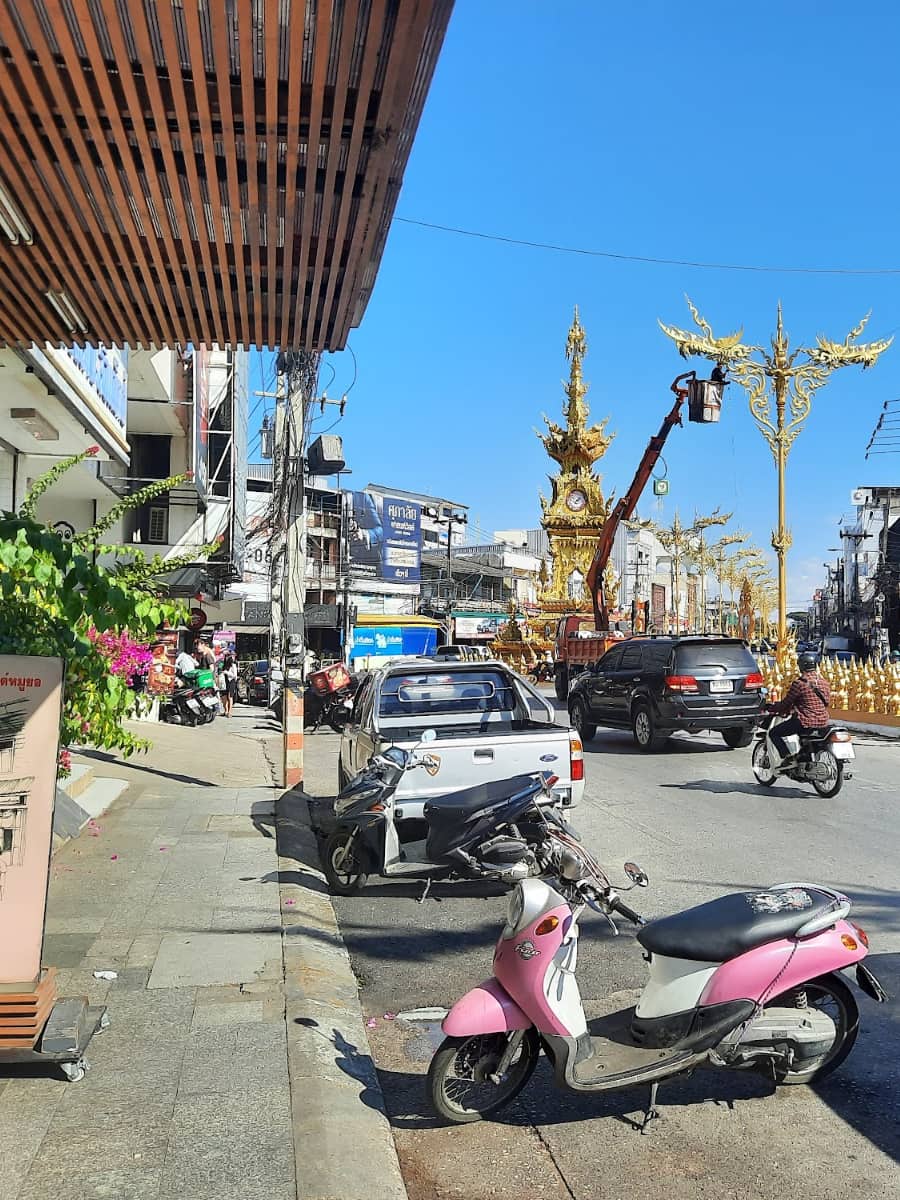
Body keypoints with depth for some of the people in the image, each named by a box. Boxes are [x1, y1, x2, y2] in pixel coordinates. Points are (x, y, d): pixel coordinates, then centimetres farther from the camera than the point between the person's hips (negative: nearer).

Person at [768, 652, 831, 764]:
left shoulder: (799, 683, -14)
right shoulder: (824, 682, 7)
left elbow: (786, 703, -9)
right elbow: (827, 702, 18)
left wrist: (771, 708, 9)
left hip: (806, 722, -8)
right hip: (823, 721, 8)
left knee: (774, 733, 3)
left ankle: (787, 758, -9)